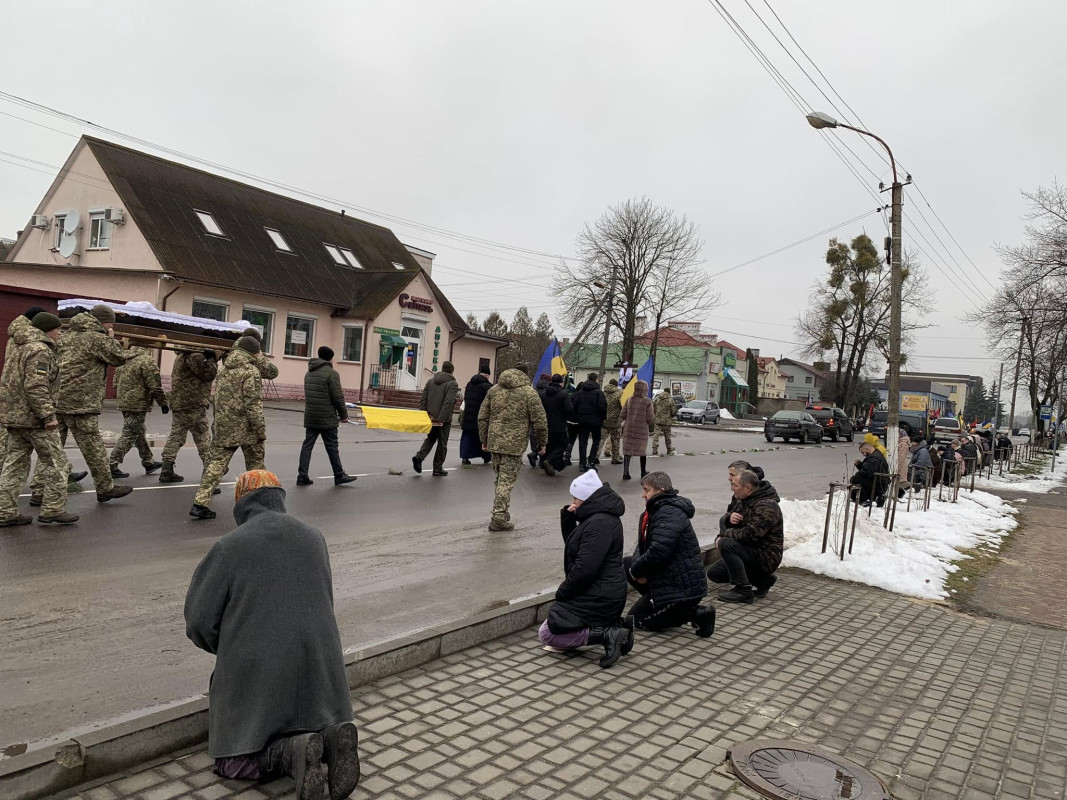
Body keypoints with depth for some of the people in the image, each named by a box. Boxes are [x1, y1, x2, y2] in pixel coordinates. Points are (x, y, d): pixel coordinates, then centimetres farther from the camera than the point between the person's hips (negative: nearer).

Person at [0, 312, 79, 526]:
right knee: (55, 463, 0)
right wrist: (48, 415, -23)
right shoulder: (40, 351, -17)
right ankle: (53, 509, 3)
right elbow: (36, 387, -25)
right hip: (33, 417, -10)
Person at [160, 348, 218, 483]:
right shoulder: (195, 356, -14)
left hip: (178, 403, 9)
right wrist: (213, 359, -3)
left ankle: (167, 471, 5)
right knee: (203, 438, 1)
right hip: (194, 405, -9)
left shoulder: (182, 355, 19)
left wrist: (209, 358, 8)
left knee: (176, 436, 8)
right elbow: (208, 374, -14)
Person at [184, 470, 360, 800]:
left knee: (234, 763, 14)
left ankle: (294, 752, -16)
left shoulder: (228, 547, -7)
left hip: (256, 673, -3)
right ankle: (331, 739, -8)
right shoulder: (313, 538, 6)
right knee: (319, 727, 27)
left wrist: (230, 649, 15)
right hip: (317, 667, 4)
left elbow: (198, 621, -5)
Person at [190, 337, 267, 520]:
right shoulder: (251, 371, -13)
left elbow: (218, 398, 19)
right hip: (246, 428, -6)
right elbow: (253, 403, -18)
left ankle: (200, 503, -2)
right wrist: (260, 429, -13)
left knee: (217, 463, 5)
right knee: (256, 464, 10)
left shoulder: (224, 369, 10)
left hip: (223, 426, 6)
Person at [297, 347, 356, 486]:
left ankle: (302, 476, 5)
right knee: (332, 447, 2)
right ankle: (339, 476, 13)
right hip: (327, 419, -7)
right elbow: (338, 397, -14)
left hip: (310, 418, 7)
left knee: (307, 445, 7)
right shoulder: (331, 373, -12)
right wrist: (343, 415, -4)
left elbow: (308, 395, 18)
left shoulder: (309, 373, 14)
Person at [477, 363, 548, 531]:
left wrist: (484, 439, 18)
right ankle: (498, 518, 1)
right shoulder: (530, 393, -5)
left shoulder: (494, 389, 10)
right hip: (515, 445, -5)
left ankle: (501, 512, 27)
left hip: (495, 442, 5)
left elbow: (482, 417, 11)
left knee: (499, 478, 18)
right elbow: (540, 422, -7)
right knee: (506, 480, -1)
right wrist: (542, 443, 5)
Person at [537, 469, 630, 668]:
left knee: (547, 634, -4)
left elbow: (584, 569, -27)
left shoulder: (599, 523, -23)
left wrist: (562, 591, -12)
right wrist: (567, 517, 3)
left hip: (598, 597, -11)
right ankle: (613, 627, 9)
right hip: (606, 592, 11)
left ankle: (605, 634, -12)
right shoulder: (597, 517, 10)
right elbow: (573, 545, 18)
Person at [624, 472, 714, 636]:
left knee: (634, 620, -1)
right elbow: (642, 545, 14)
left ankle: (694, 614, -6)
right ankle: (659, 604, 9)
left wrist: (636, 570, -13)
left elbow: (658, 552, -30)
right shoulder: (654, 510, 12)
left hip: (682, 588, -10)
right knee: (626, 563, 11)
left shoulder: (669, 514, -21)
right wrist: (636, 566, -8)